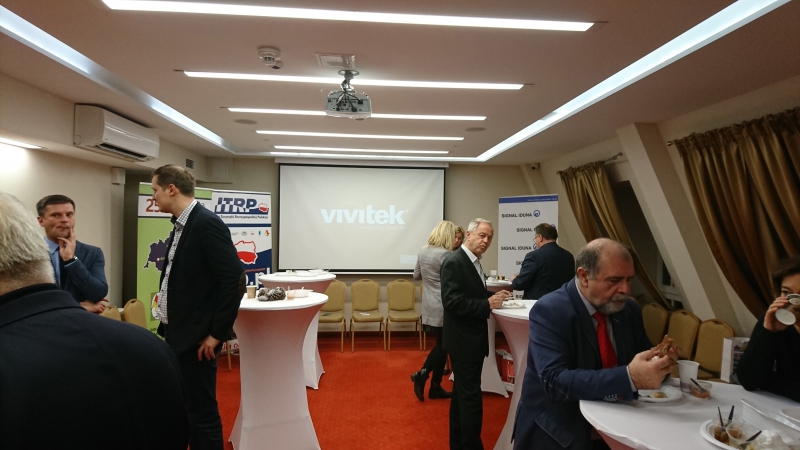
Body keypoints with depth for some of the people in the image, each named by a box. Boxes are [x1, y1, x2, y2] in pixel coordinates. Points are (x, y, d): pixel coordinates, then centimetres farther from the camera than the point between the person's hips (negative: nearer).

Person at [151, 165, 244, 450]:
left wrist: (217, 333, -19)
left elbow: (233, 279, -24)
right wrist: (168, 325, 13)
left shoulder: (207, 224, -18)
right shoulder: (181, 225, 10)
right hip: (177, 333, 9)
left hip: (196, 338, -9)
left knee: (201, 410, 3)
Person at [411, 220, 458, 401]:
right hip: (442, 307, -8)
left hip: (429, 306, 8)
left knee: (440, 344, 14)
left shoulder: (423, 251, 7)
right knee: (442, 346, 4)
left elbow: (416, 275, 17)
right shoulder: (445, 254, -17)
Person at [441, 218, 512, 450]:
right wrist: (488, 304, -24)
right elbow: (452, 301, -27)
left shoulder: (473, 262, 10)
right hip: (463, 339, -10)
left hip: (472, 338, 10)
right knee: (471, 395, -1)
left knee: (463, 393, 19)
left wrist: (493, 296, 2)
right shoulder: (454, 261, -19)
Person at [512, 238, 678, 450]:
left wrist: (658, 361, -13)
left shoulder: (629, 309, 1)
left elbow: (640, 358, 9)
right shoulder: (549, 311, -19)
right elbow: (555, 380, -27)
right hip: (557, 429, -4)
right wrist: (629, 377, -35)